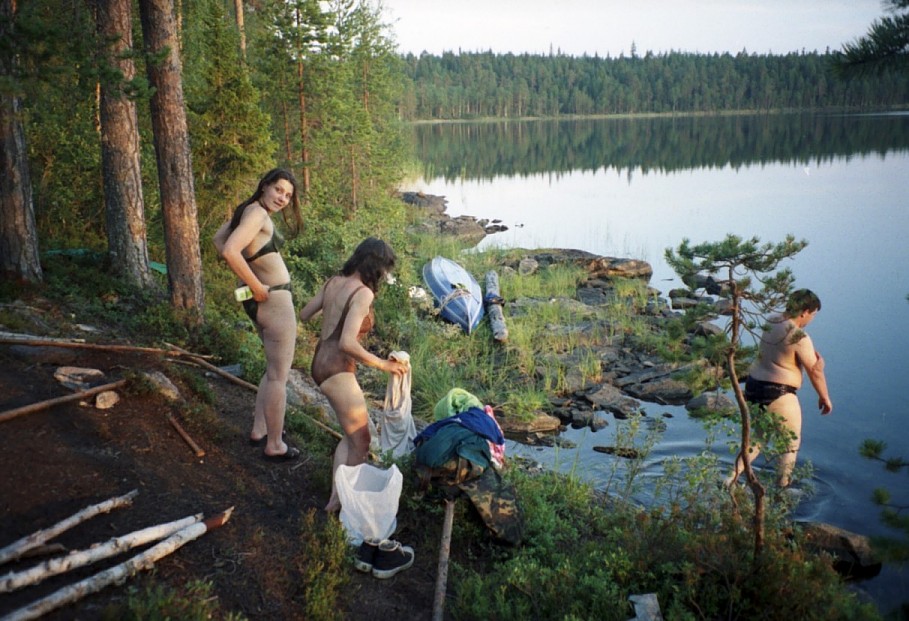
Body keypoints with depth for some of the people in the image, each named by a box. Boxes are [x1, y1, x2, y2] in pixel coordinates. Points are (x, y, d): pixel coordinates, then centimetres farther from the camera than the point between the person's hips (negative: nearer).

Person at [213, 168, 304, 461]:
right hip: (274, 300, -10)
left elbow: (218, 239, 20)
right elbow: (230, 251, -30)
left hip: (262, 302, 10)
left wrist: (248, 277, 13)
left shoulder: (247, 210, 9)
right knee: (279, 376, 1)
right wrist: (256, 286, -20)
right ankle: (274, 446, 12)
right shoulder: (258, 213, -19)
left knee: (275, 369, 23)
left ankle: (259, 430, 32)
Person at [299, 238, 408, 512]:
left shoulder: (332, 282, 5)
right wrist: (382, 364, -17)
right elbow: (347, 343, -27)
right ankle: (339, 499, 8)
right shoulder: (363, 293, -19)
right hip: (337, 369, -9)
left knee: (353, 434, 20)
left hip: (320, 361, 9)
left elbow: (304, 315, 17)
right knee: (360, 443, 5)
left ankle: (337, 495, 21)